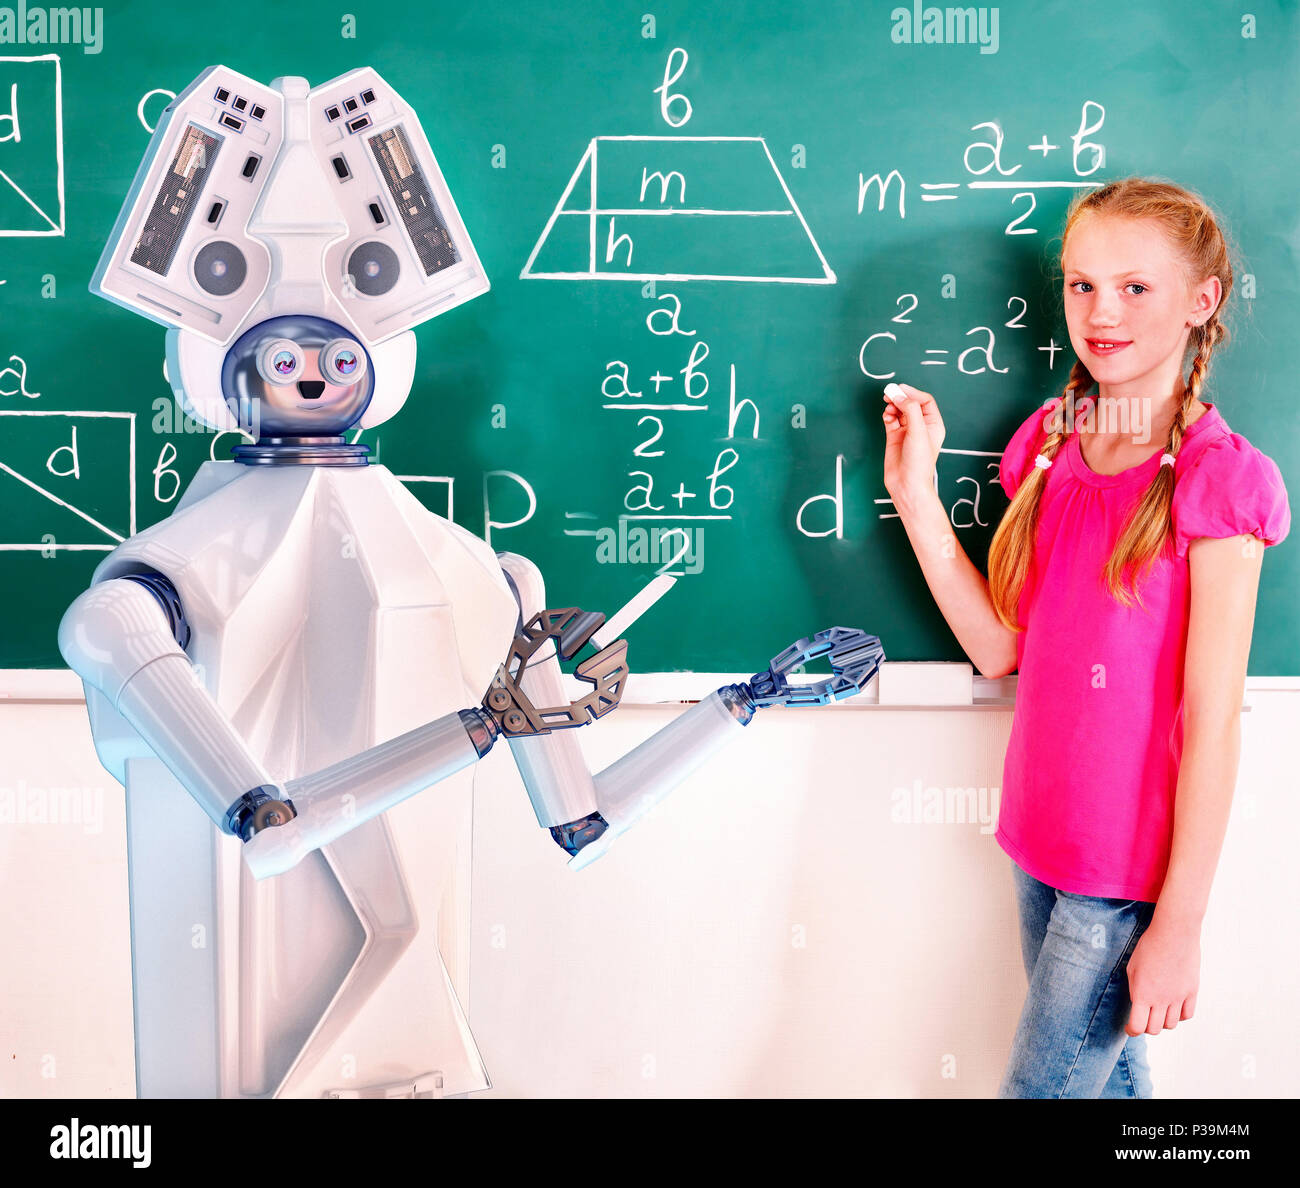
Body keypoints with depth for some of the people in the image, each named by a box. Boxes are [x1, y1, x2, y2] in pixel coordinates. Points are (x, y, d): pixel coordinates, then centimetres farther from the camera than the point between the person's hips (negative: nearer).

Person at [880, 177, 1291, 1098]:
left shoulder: (1215, 479, -15)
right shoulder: (1052, 442, 4)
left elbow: (1213, 720, -16)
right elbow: (999, 647, 2)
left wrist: (1181, 923, -16)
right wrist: (916, 496, -6)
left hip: (1134, 868, -6)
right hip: (1046, 844, 6)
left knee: (1041, 1085, 3)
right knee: (1106, 1073, 21)